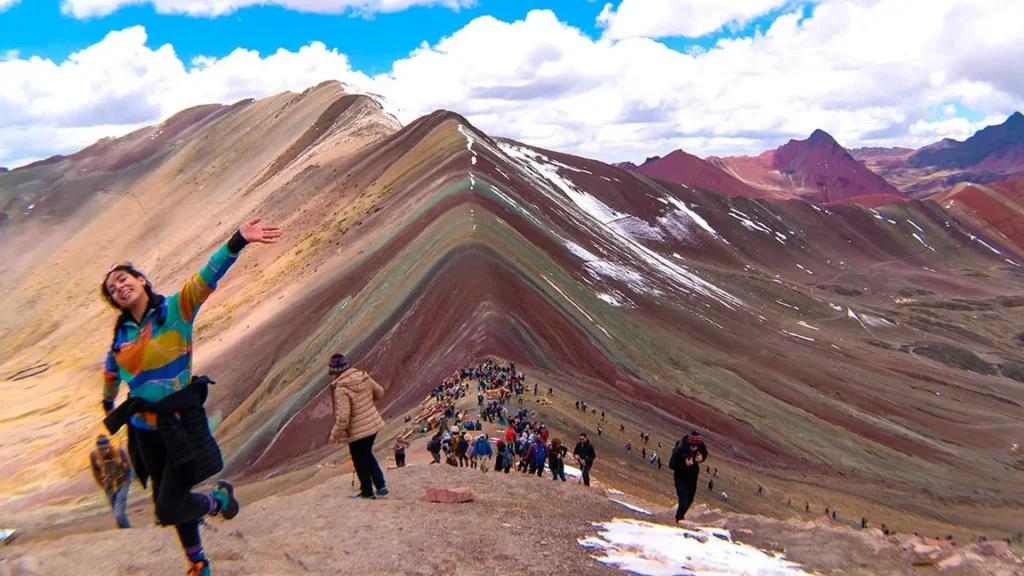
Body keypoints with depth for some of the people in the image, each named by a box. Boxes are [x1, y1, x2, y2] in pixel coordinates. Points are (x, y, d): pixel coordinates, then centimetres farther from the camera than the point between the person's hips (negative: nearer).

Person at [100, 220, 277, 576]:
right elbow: (111, 372, 27)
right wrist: (108, 402, 43)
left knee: (169, 511, -8)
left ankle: (219, 499, 22)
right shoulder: (121, 334, 6)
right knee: (170, 504, 16)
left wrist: (236, 242, -40)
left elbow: (205, 278, -26)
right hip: (144, 431, 6)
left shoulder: (174, 309, -9)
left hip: (181, 425, -5)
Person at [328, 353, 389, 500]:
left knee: (360, 462, 14)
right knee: (367, 455, 27)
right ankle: (381, 486, 27)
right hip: (374, 425, 7)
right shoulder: (363, 376, -6)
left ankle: (367, 492, 29)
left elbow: (343, 417, -26)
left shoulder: (341, 389, -26)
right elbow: (379, 392, 8)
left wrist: (335, 435, -12)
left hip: (357, 432, -7)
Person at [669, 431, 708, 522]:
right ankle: (679, 518, 10)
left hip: (693, 476, 5)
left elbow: (705, 453, 3)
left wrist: (701, 458, -19)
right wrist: (685, 464, -36)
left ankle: (680, 515, 41)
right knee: (684, 500, -13)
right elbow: (671, 465, -24)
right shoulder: (680, 450, -32)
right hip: (681, 476, -5)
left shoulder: (701, 445, -19)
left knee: (690, 499, 17)